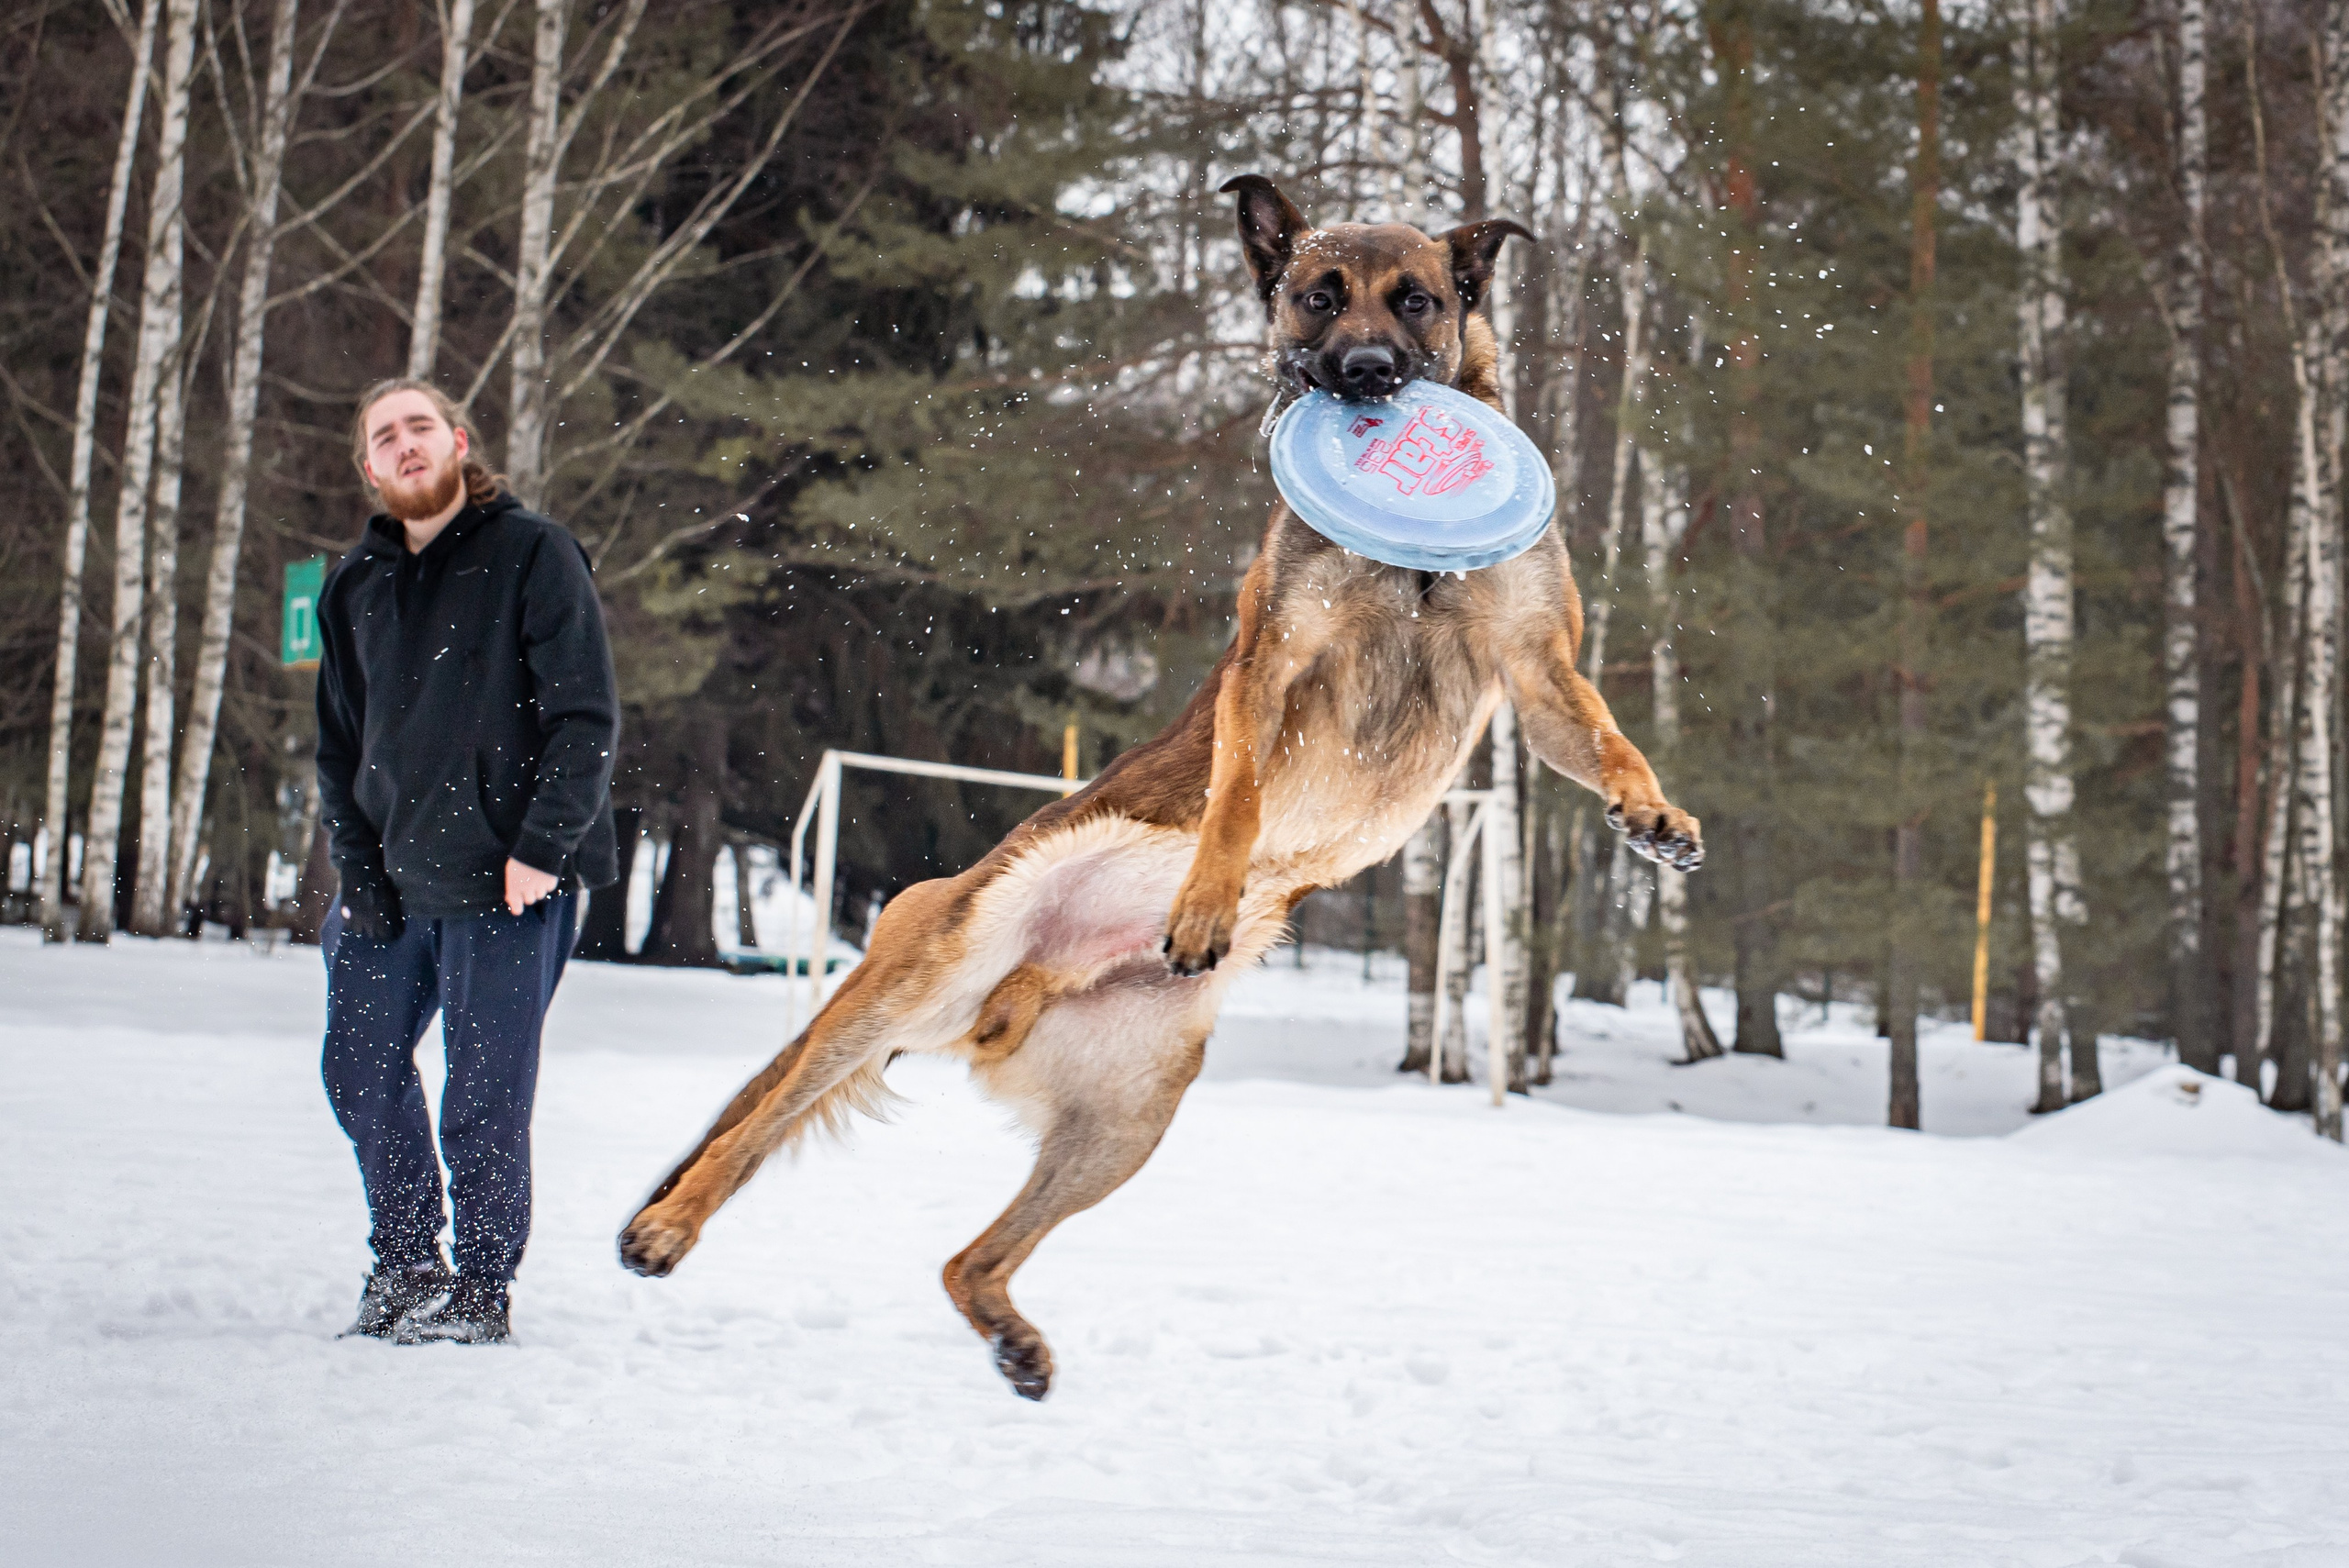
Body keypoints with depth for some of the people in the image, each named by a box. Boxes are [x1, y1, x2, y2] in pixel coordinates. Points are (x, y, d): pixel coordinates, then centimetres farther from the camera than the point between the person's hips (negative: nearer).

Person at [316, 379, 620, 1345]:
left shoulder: (531, 554, -5)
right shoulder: (355, 586, 12)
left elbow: (587, 718, -9)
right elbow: (339, 746, 16)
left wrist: (542, 844, -16)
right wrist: (357, 871, 5)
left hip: (508, 883, -6)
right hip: (391, 886, 6)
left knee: (484, 1102, -2)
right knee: (362, 1071, 12)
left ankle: (481, 1289, 12)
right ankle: (405, 1267, 28)